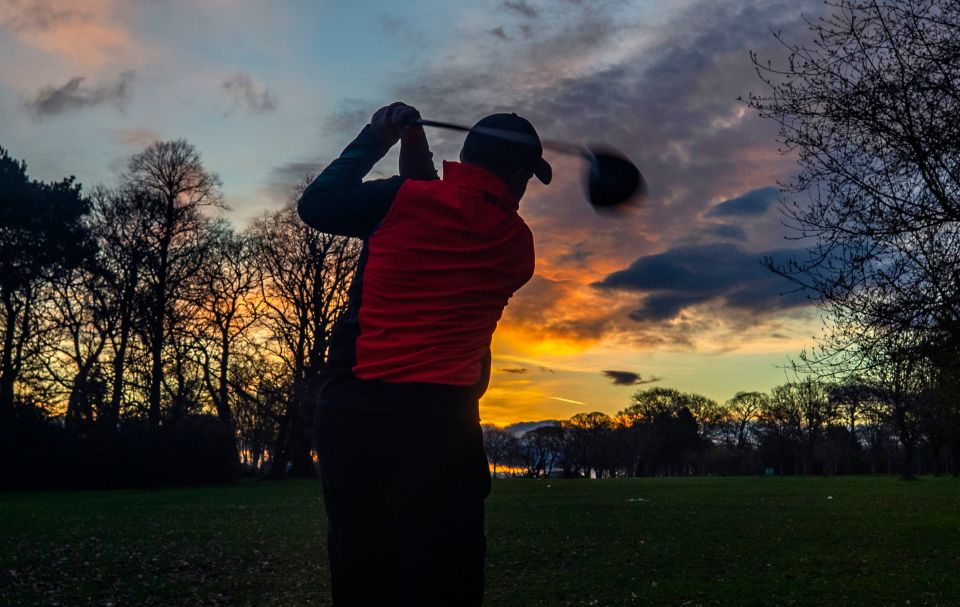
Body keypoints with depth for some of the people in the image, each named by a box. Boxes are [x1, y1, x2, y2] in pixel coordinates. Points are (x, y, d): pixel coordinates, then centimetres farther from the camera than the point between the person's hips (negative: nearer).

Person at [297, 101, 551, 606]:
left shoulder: (404, 197, 0)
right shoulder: (517, 247, 7)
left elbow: (315, 205, 14)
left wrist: (373, 140, 22)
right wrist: (421, 171, 27)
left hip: (348, 416, 1)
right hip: (437, 426, -1)